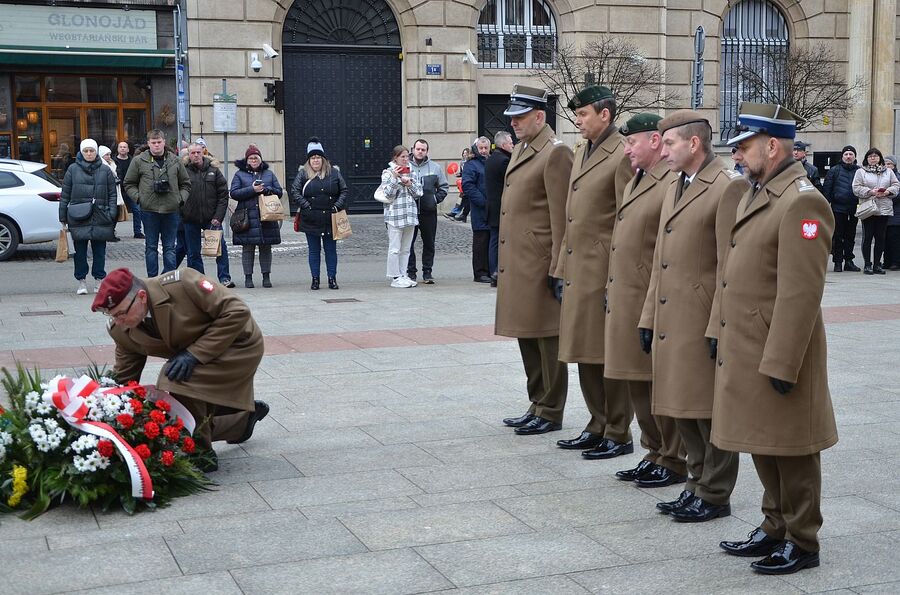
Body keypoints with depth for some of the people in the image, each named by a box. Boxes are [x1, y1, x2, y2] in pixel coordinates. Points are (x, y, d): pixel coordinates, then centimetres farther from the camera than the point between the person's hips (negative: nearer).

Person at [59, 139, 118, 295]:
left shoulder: (105, 170, 7)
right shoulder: (73, 169, 5)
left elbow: (112, 194, 8)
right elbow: (65, 194, 7)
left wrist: (112, 215, -1)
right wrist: (63, 217, 4)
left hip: (100, 217, 1)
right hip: (78, 218, 0)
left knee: (99, 251, 5)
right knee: (80, 250, 3)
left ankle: (100, 279, 16)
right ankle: (81, 282, 12)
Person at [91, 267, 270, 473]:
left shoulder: (181, 284, -31)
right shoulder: (121, 330, -11)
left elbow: (237, 311, -28)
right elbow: (123, 380, 0)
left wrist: (194, 354, -30)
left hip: (239, 346, -7)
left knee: (176, 380, -28)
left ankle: (202, 455, -10)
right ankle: (247, 414, 35)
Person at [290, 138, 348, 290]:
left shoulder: (334, 172, 5)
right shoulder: (303, 174, 1)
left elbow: (344, 190, 9)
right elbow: (294, 192, -3)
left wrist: (338, 205, -5)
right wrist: (306, 206, -12)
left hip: (330, 220, 1)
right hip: (311, 220, -1)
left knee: (331, 250, 6)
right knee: (314, 250, 7)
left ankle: (332, 279, 13)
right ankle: (315, 279, 13)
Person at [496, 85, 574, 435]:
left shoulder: (556, 153, -12)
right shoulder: (521, 150, 16)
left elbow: (561, 218, -15)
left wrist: (557, 270, -17)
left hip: (539, 266, -9)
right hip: (517, 265, 9)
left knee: (546, 340, 0)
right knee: (527, 338, 16)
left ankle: (551, 413, 9)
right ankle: (537, 406, 26)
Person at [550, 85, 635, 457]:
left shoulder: (621, 156, -12)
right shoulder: (580, 153, 15)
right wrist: (561, 270, 16)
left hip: (604, 274, -9)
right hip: (577, 273, 9)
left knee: (609, 356, 1)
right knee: (585, 356, 15)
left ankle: (618, 435, 12)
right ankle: (597, 427, 26)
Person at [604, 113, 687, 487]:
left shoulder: (674, 184, -15)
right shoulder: (634, 183, 16)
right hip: (625, 303, 10)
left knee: (661, 386, 1)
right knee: (636, 385, 16)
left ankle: (673, 463, 14)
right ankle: (654, 453, 29)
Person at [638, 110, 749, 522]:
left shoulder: (729, 187, -12)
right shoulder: (676, 188, 17)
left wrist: (720, 329, -18)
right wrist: (649, 318, 16)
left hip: (703, 325, -9)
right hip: (671, 322, 9)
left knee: (708, 411, 2)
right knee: (682, 409, 15)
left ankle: (715, 496, 14)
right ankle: (698, 485, 27)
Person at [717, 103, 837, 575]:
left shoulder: (801, 203, -19)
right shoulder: (756, 197, 13)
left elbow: (801, 294, -23)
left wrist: (781, 365, -23)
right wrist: (720, 333, 17)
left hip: (777, 357, -9)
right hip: (746, 353, 9)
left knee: (791, 452, 5)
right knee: (763, 447, 19)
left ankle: (801, 544, 18)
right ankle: (775, 529, 33)